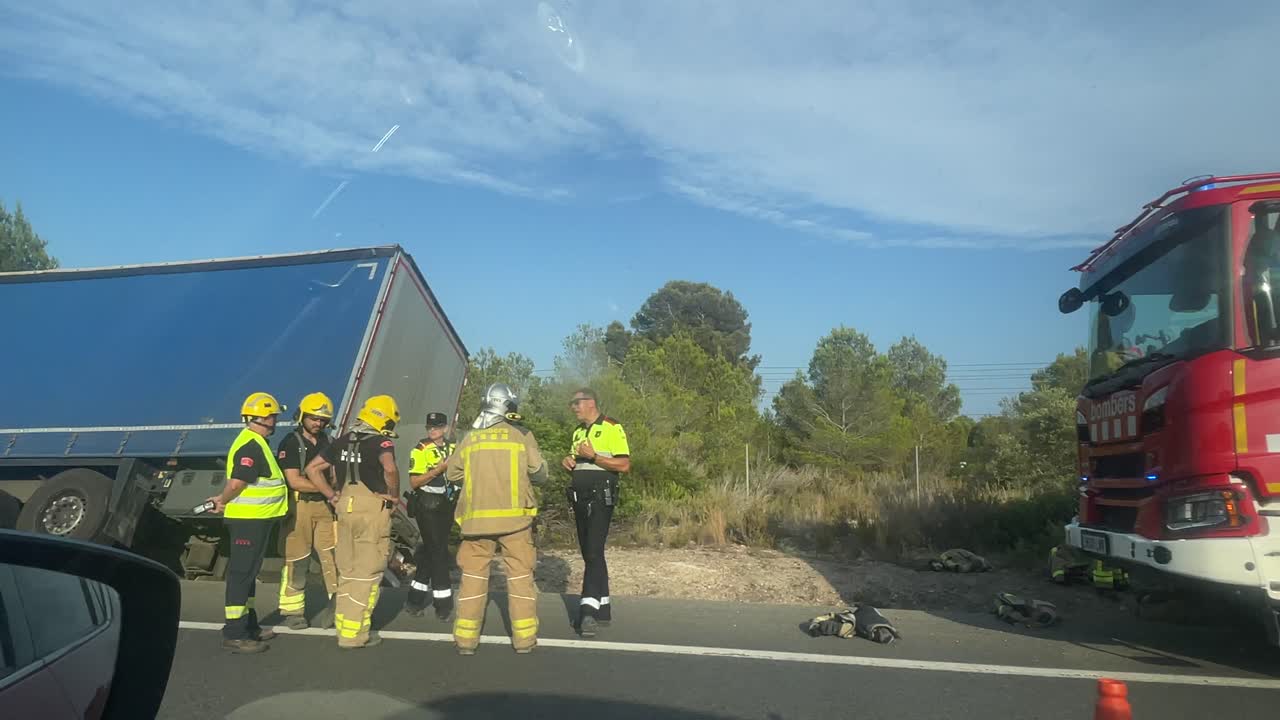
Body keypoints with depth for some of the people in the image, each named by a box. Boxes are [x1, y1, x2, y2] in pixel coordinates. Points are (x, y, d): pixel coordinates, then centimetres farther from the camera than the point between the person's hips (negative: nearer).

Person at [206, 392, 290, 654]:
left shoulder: (256, 443, 15)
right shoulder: (251, 446, -20)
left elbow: (237, 483, 21)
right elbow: (236, 483, -24)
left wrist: (224, 499, 11)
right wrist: (223, 501, -8)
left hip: (256, 518, 10)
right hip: (248, 519, -10)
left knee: (249, 573, 17)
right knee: (241, 574, -4)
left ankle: (249, 624, 29)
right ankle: (234, 634, 2)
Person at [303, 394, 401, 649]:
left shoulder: (342, 441, 12)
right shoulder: (381, 442, -10)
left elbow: (312, 468, 14)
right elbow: (389, 468, -30)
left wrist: (333, 496, 14)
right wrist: (394, 495, -14)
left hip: (346, 509, 7)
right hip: (373, 511, -7)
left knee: (347, 572, 16)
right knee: (367, 574, 2)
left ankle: (344, 627, 24)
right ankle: (354, 633, 6)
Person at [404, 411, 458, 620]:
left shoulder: (453, 449, 11)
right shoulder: (421, 450, -8)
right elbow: (413, 482, -15)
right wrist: (438, 469, -22)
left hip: (446, 506, 6)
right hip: (427, 506, -6)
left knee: (431, 551, 11)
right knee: (438, 551, -6)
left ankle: (415, 600, 22)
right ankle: (443, 603, 3)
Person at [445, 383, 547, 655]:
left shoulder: (470, 438, 5)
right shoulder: (522, 435, -2)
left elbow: (452, 474, 11)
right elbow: (540, 473, -1)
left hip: (477, 518, 2)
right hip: (515, 517, -2)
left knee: (473, 574, 11)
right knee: (520, 574, 8)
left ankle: (466, 638, 13)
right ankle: (524, 637, 11)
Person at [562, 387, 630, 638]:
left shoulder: (611, 427, -7)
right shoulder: (578, 432, 18)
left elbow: (624, 465, -13)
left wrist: (594, 456, -20)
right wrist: (568, 461, 6)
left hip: (600, 498, -8)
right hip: (580, 499, 8)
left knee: (594, 553, -16)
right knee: (590, 554, 11)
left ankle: (588, 612, -18)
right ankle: (603, 609, 20)